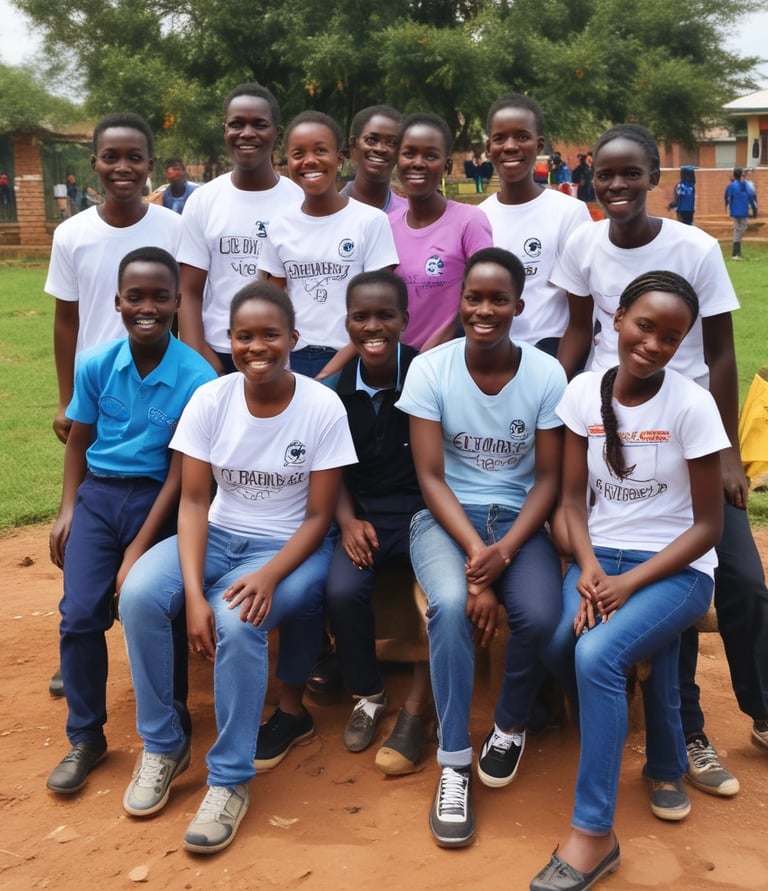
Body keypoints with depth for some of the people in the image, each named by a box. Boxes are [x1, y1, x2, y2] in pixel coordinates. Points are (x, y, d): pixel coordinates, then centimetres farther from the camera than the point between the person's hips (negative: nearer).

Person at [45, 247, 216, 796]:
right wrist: (67, 511, 3)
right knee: (80, 614, -7)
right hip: (98, 494, 3)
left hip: (157, 498, -3)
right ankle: (85, 738, 12)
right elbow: (78, 441, 11)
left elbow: (180, 472, -13)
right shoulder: (96, 365, -4)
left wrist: (138, 550, -14)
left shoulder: (196, 378, -15)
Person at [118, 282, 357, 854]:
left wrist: (269, 575, -27)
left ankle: (230, 780, -13)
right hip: (218, 536, 3)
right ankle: (163, 745, -3)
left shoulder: (323, 408, -14)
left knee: (238, 621, -34)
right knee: (139, 596, -25)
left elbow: (318, 516, -10)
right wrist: (193, 590, -22)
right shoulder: (209, 400, -7)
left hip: (291, 547, -3)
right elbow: (193, 501, -8)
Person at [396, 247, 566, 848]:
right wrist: (474, 553, -22)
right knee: (451, 604, -32)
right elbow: (430, 476, -9)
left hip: (519, 518, 1)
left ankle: (512, 725, 7)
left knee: (540, 615, -26)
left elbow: (549, 478, -4)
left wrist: (504, 551, -20)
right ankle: (454, 765, -15)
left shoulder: (546, 374, -5)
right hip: (447, 516, -1)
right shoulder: (429, 370, -8)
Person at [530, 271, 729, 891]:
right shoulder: (585, 391, -1)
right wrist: (589, 568, -16)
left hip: (674, 568, -4)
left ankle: (594, 834, -14)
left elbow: (708, 525, -9)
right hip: (600, 558, 4)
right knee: (563, 647, -26)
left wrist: (629, 583, -18)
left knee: (596, 656, -29)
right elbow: (573, 498, 2)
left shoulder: (691, 404, -11)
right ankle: (666, 762, 3)